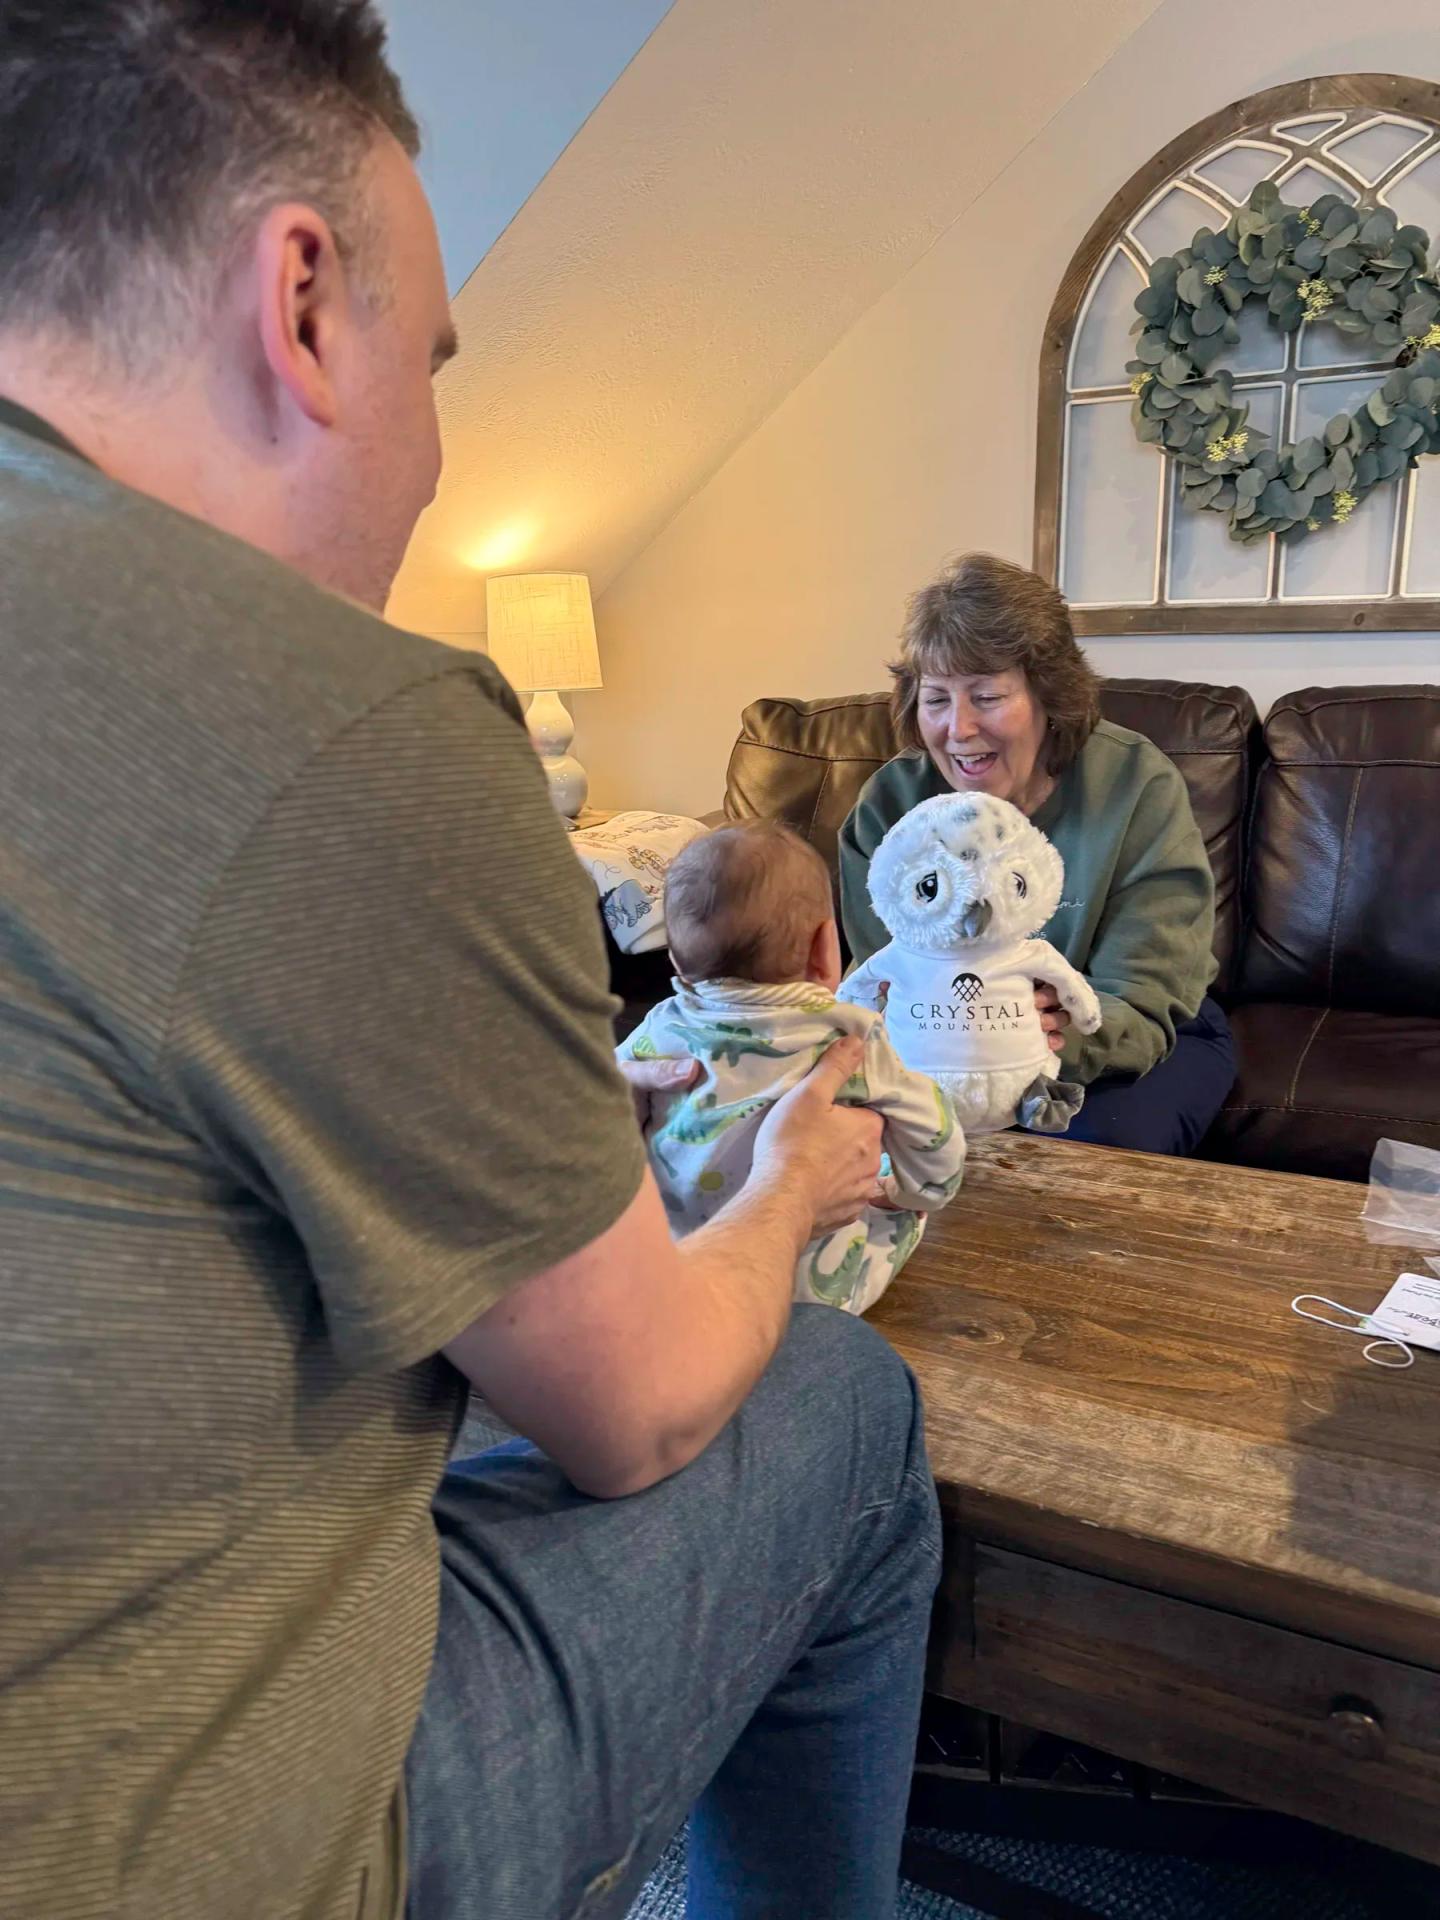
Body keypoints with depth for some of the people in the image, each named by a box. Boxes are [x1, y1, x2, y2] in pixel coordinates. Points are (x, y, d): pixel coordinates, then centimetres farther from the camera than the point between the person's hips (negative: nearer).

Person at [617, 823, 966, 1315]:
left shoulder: (660, 1032, -7)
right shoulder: (853, 1039, -14)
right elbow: (935, 1146, -5)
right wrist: (911, 1194, 16)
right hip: (814, 1293, -3)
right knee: (906, 1207, 22)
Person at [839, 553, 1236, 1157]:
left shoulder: (1138, 786, -20)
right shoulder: (890, 802, -13)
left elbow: (1139, 1008, -24)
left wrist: (1060, 1037, -49)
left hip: (1147, 1037, -1)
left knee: (1097, 1143, -32)